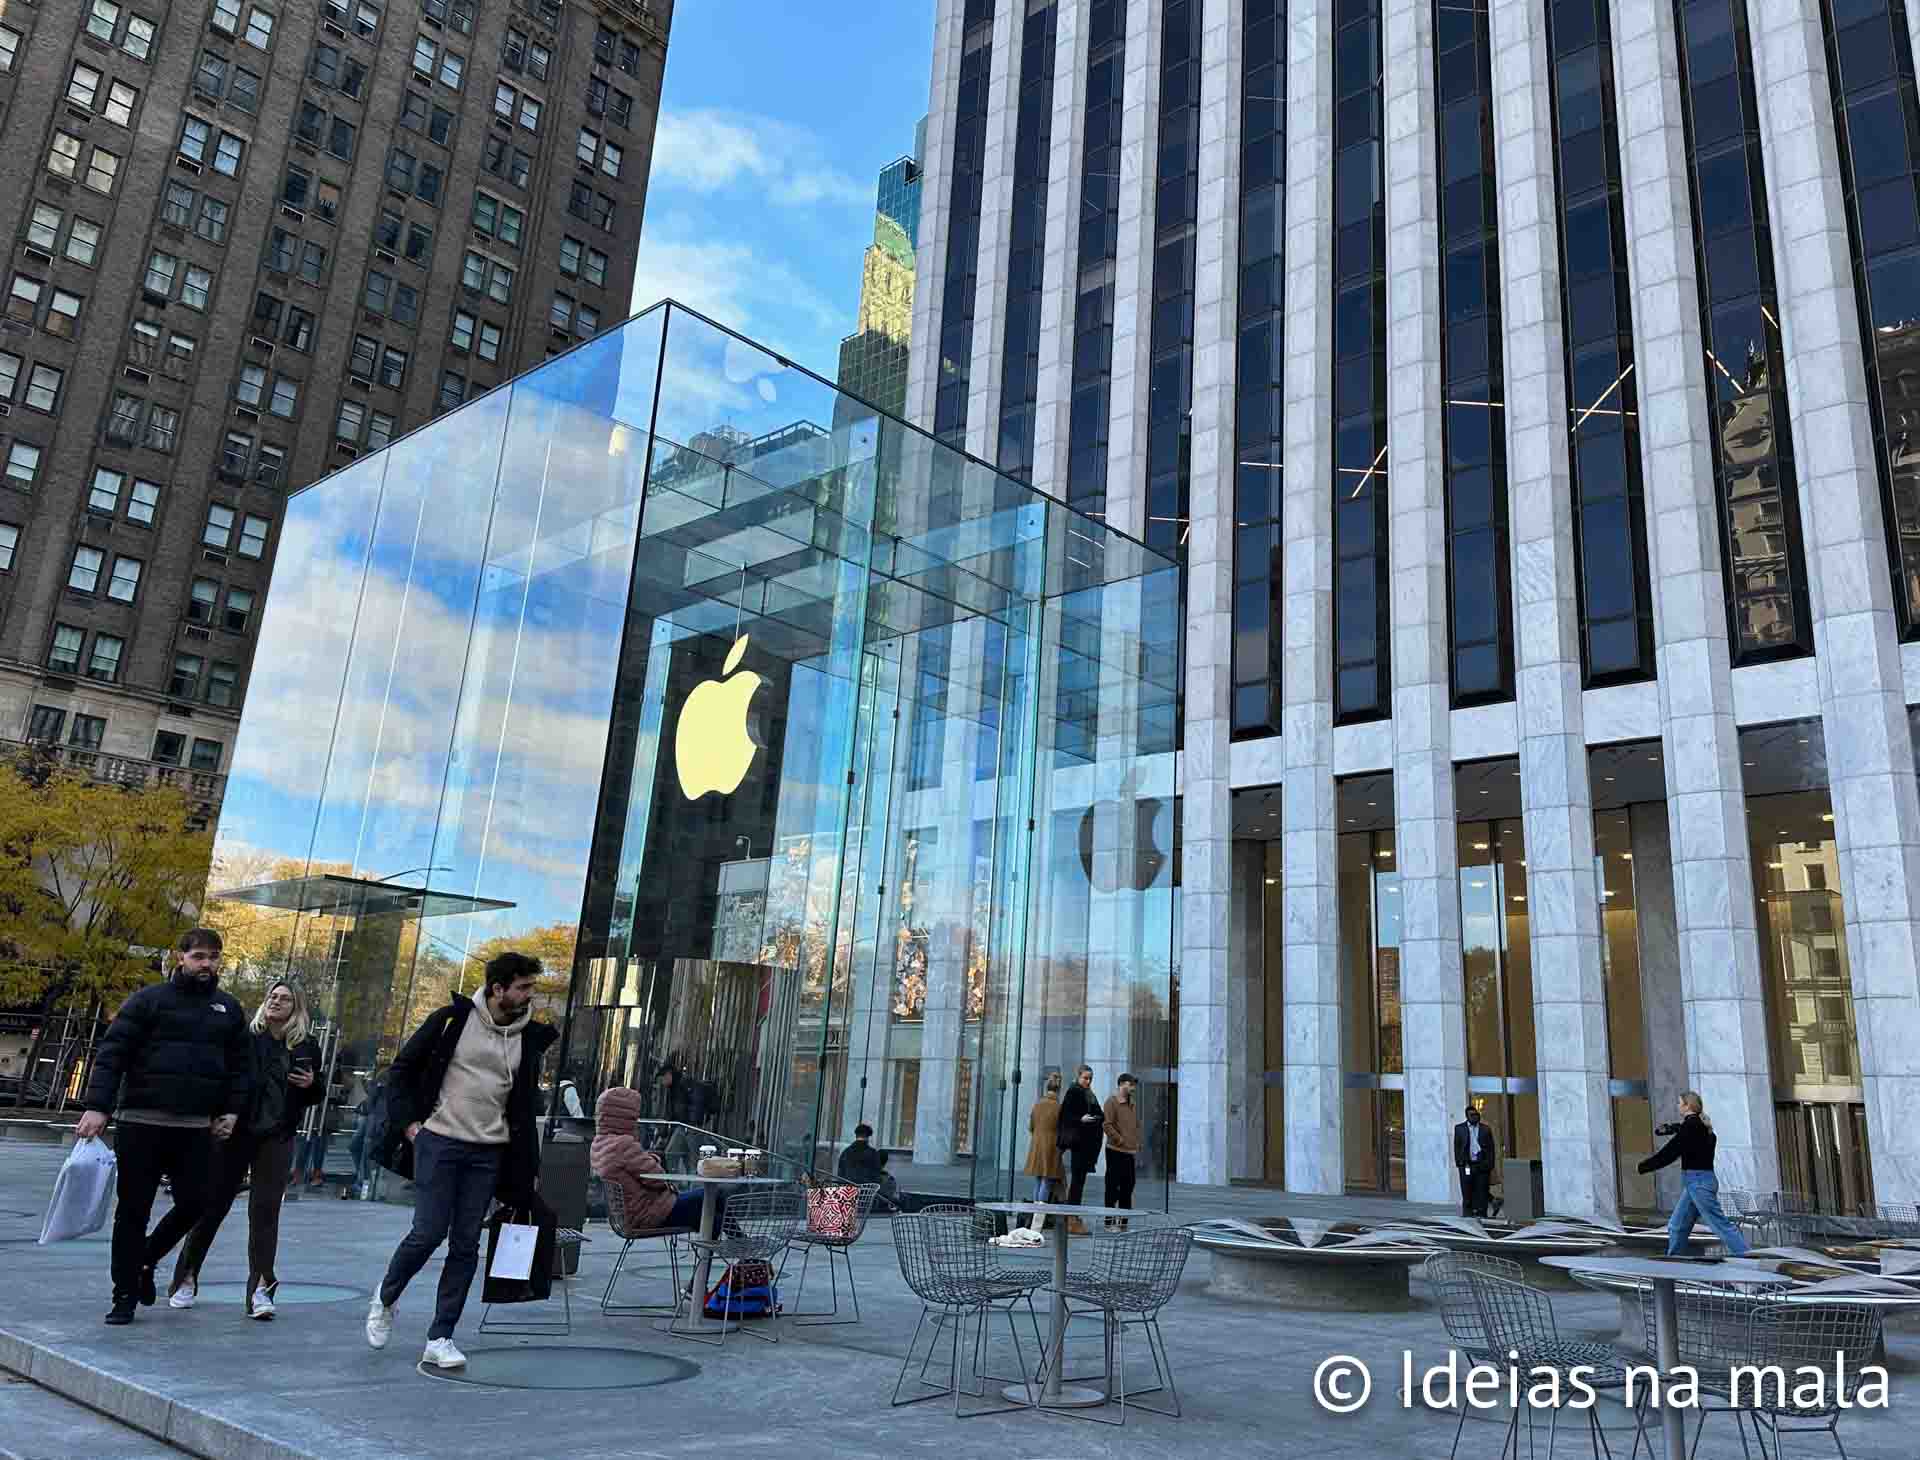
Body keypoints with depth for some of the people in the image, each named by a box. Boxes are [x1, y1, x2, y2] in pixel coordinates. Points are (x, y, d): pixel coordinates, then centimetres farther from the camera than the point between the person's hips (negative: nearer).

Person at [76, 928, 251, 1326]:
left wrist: (231, 1111, 5)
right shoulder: (150, 999, 1)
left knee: (195, 1203, 0)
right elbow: (111, 1054, -4)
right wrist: (97, 1106, -14)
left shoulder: (228, 1009, 12)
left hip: (197, 1128, 3)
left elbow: (239, 1066, 15)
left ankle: (145, 1260, 27)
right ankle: (125, 1295, 16)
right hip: (142, 1124, -3)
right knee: (133, 1210, 4)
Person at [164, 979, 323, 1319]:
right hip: (235, 1132, -1)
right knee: (212, 1204, 7)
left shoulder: (306, 1048, 4)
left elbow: (313, 1096, 14)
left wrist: (312, 1084, -7)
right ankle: (186, 1278, 24)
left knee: (265, 1211, -1)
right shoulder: (244, 1036, -2)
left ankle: (260, 1287, 0)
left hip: (277, 1139, 1)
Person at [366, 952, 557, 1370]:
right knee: (428, 1233, -5)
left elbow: (526, 1107, 12)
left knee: (466, 1244, 3)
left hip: (488, 1152, 4)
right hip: (439, 1142, -3)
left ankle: (440, 1339, 13)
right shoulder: (453, 1019, -6)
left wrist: (529, 1169, 10)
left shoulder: (529, 1038, 5)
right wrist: (408, 1123, -5)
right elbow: (401, 1069, 3)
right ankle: (385, 1298, 25)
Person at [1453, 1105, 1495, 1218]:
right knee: (1467, 1193, -1)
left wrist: (1490, 1165, 1)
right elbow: (1456, 1147, 8)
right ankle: (1468, 1215, 5)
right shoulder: (1459, 1128, 10)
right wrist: (1459, 1163, -2)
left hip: (1482, 1165, 1)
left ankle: (1481, 1215, 5)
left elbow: (1490, 1148, 9)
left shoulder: (1485, 1129, 11)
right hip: (1466, 1166, -1)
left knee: (1481, 1193, 0)